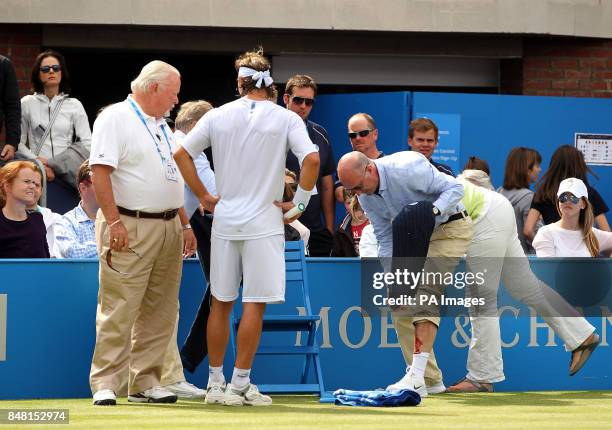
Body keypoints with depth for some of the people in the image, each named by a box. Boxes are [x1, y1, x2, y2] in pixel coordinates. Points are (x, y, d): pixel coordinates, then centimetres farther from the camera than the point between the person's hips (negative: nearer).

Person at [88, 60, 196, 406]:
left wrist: (185, 225, 19)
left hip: (168, 227, 8)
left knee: (160, 312, 7)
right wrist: (114, 222, -20)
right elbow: (100, 172, -14)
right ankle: (105, 385, -8)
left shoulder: (162, 126, 21)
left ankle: (145, 383, 12)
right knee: (119, 312, -10)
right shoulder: (115, 119, -6)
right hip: (130, 227, -8)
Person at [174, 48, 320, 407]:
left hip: (224, 219, 3)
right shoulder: (286, 119, -3)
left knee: (221, 303, 11)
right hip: (264, 222, -3)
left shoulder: (218, 116, 5)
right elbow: (312, 158, -15)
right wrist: (299, 204, -6)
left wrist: (204, 196, 8)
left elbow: (182, 154, 2)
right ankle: (240, 384, 0)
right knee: (255, 304, 0)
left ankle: (216, 382, 15)